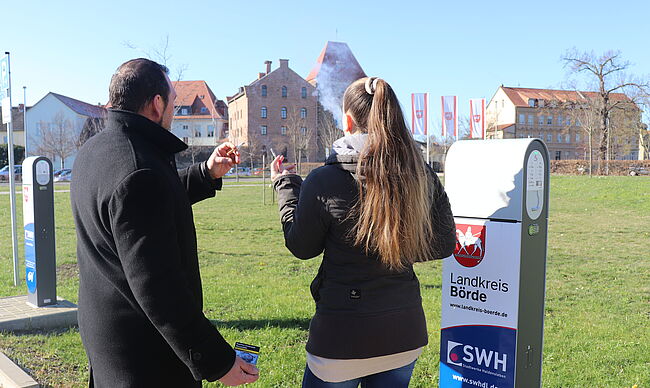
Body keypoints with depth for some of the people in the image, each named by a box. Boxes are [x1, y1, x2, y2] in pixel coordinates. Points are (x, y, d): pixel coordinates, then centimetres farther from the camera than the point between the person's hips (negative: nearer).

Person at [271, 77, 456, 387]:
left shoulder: (324, 182, -16)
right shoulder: (422, 175, -5)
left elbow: (301, 247, -1)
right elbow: (444, 245, 4)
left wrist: (286, 185, 9)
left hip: (344, 337, -4)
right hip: (406, 334, 4)